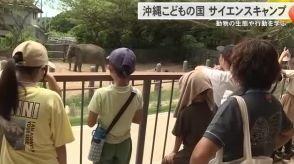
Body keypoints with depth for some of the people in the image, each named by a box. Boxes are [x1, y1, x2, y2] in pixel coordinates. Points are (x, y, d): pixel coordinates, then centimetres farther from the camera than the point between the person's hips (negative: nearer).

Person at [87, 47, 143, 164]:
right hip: (124, 143, 2)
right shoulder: (137, 94, -18)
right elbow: (138, 120, -3)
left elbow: (90, 123, -16)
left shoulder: (101, 94, -27)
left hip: (104, 143, -2)